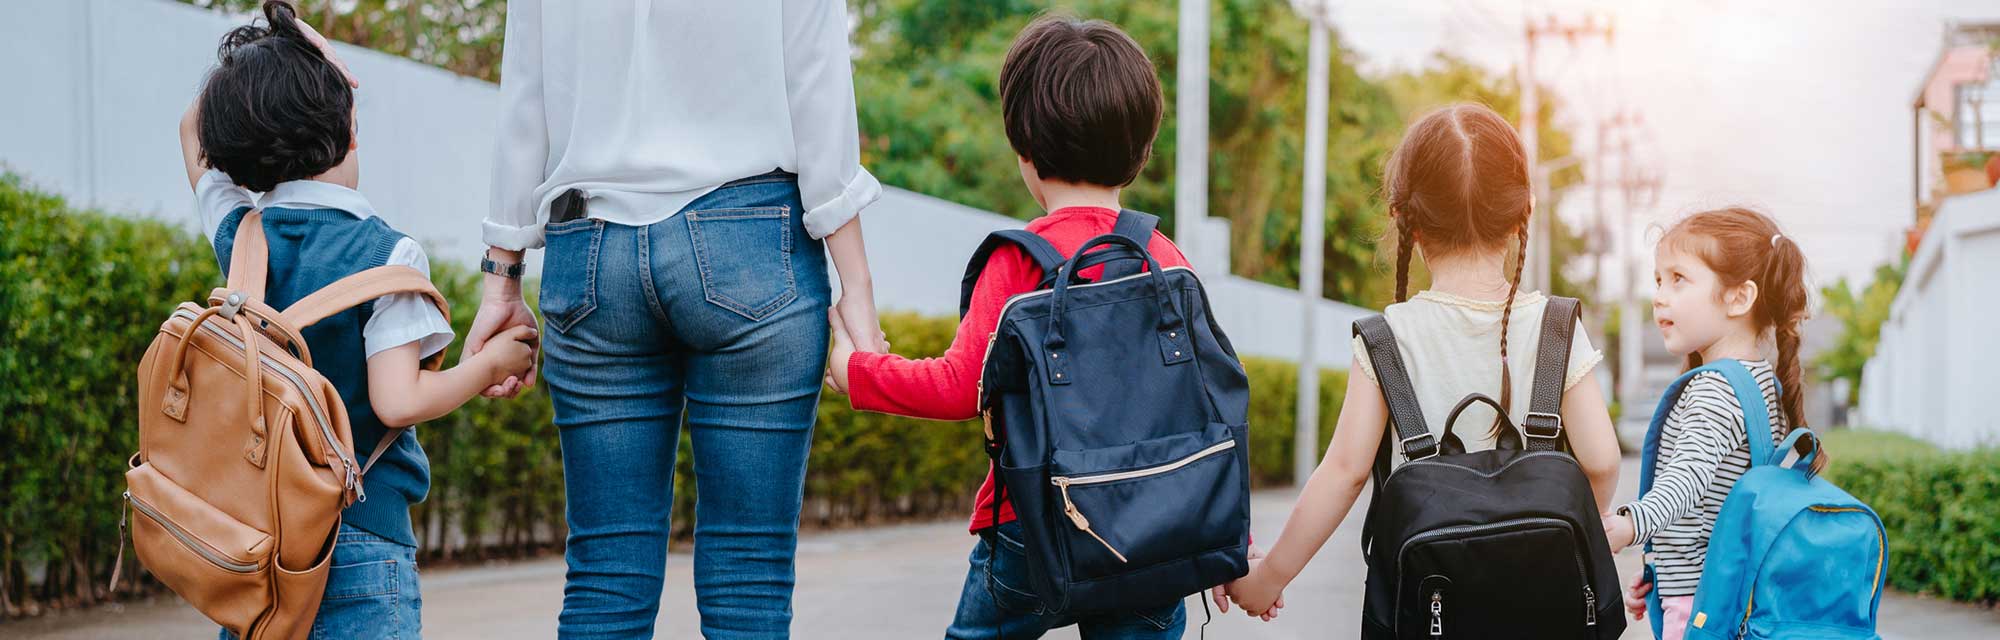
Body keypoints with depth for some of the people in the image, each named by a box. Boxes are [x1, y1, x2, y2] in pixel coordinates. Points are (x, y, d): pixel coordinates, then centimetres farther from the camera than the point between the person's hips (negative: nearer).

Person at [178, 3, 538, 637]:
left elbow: (195, 130, 24)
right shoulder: (384, 253, -11)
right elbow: (398, 401, -17)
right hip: (359, 536, -5)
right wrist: (489, 364, -3)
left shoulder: (236, 234, 5)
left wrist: (261, 64, 13)